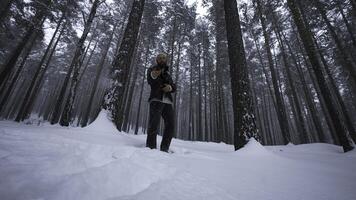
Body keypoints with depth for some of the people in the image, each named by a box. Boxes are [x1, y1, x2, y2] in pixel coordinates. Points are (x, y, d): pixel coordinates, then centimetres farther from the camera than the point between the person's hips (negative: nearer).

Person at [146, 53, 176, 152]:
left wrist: (170, 87, -5)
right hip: (156, 100, -5)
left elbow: (174, 87, 19)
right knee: (154, 125, -14)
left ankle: (164, 149, 8)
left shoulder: (167, 74, 29)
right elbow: (149, 81, -6)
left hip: (168, 102, 5)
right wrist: (153, 76, -30)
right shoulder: (152, 69, 14)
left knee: (170, 126, -1)